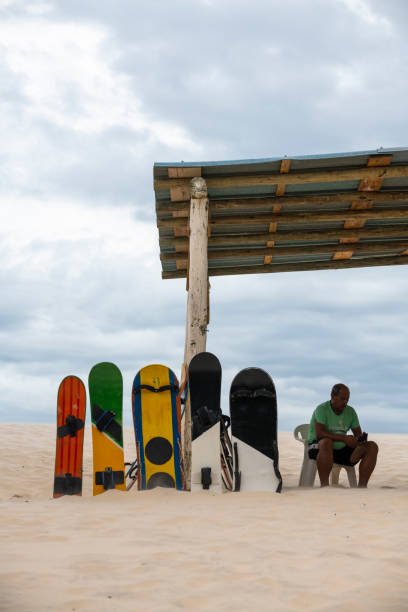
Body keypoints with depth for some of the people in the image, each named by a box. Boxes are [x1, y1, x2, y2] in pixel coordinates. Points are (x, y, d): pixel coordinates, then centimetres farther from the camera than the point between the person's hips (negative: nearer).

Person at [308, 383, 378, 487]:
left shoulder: (350, 411, 7)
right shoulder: (322, 409, -12)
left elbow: (358, 434, 6)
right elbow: (319, 434, -26)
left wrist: (361, 441, -19)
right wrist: (344, 438, -33)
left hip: (341, 450, 6)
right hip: (318, 448, -6)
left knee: (372, 447, -8)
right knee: (327, 442, -41)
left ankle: (362, 486, -15)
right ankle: (324, 485, -34)